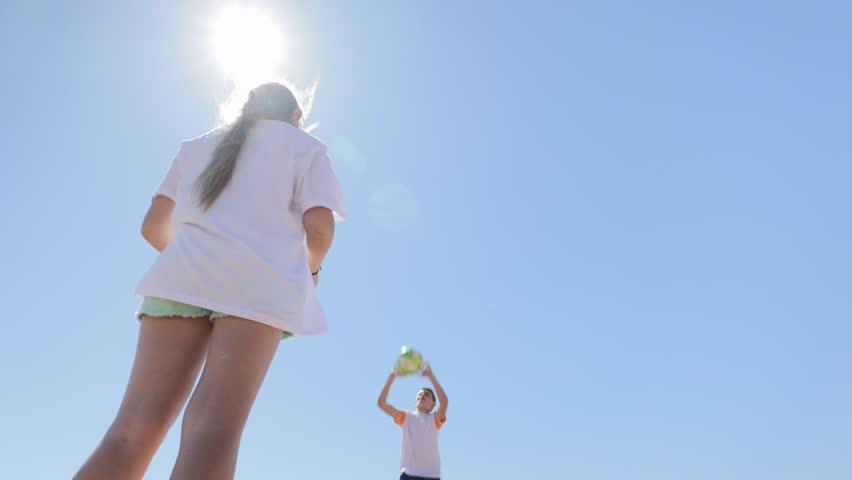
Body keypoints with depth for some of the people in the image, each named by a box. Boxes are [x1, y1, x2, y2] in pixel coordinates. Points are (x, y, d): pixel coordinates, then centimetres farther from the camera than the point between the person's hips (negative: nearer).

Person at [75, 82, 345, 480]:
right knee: (214, 429, -13)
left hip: (181, 276, 4)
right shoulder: (305, 146, 16)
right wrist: (311, 268, 19)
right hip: (259, 282, -3)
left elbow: (153, 226, 20)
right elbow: (320, 224, -1)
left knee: (134, 429, -3)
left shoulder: (198, 145, 28)